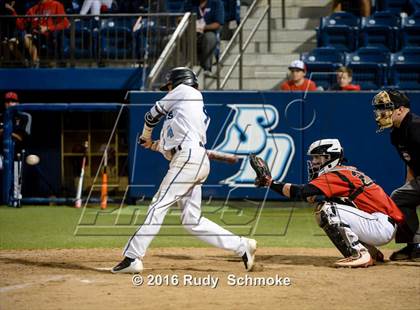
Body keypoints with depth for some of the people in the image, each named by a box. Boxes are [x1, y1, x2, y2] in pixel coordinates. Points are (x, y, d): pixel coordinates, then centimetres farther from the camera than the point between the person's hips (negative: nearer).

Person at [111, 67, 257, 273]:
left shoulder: (184, 91, 8)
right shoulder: (200, 110, 29)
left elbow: (154, 114, 16)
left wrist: (146, 137, 32)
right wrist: (155, 146, 19)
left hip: (188, 158, -9)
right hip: (197, 161, 9)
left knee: (159, 206, -12)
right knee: (192, 220, 7)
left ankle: (133, 257, -16)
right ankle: (242, 246, 6)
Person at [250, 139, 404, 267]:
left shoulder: (336, 175, -11)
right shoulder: (348, 171, 18)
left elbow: (301, 192, -20)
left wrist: (269, 181, -17)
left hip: (383, 226, -10)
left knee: (327, 210, -18)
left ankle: (359, 254, -19)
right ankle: (372, 253, 14)